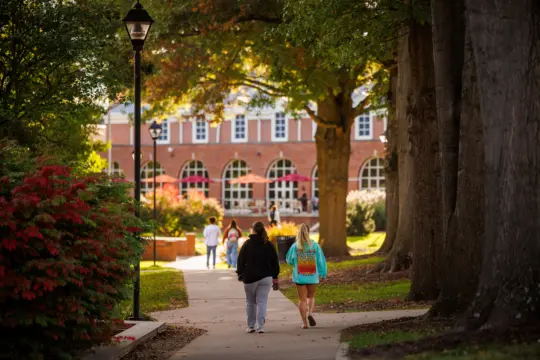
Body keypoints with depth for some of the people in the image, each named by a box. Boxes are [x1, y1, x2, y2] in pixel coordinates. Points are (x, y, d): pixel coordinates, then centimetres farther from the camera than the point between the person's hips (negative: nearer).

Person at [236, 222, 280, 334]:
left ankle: (251, 326, 14)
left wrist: (240, 273, 9)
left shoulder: (247, 244, -4)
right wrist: (275, 277, 13)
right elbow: (275, 262, 7)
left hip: (250, 278, -1)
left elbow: (241, 260, -2)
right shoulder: (269, 245, 3)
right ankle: (260, 326, -9)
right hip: (265, 277, 1)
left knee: (250, 302, 12)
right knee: (262, 302, 0)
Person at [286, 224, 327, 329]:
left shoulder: (295, 246, -7)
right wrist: (323, 274, 9)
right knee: (311, 297, 19)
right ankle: (310, 313, -6)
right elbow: (321, 261, 0)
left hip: (299, 277, -1)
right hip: (313, 276, 1)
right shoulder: (315, 245, -5)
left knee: (302, 299, 6)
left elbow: (289, 261, 4)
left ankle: (304, 322, 3)